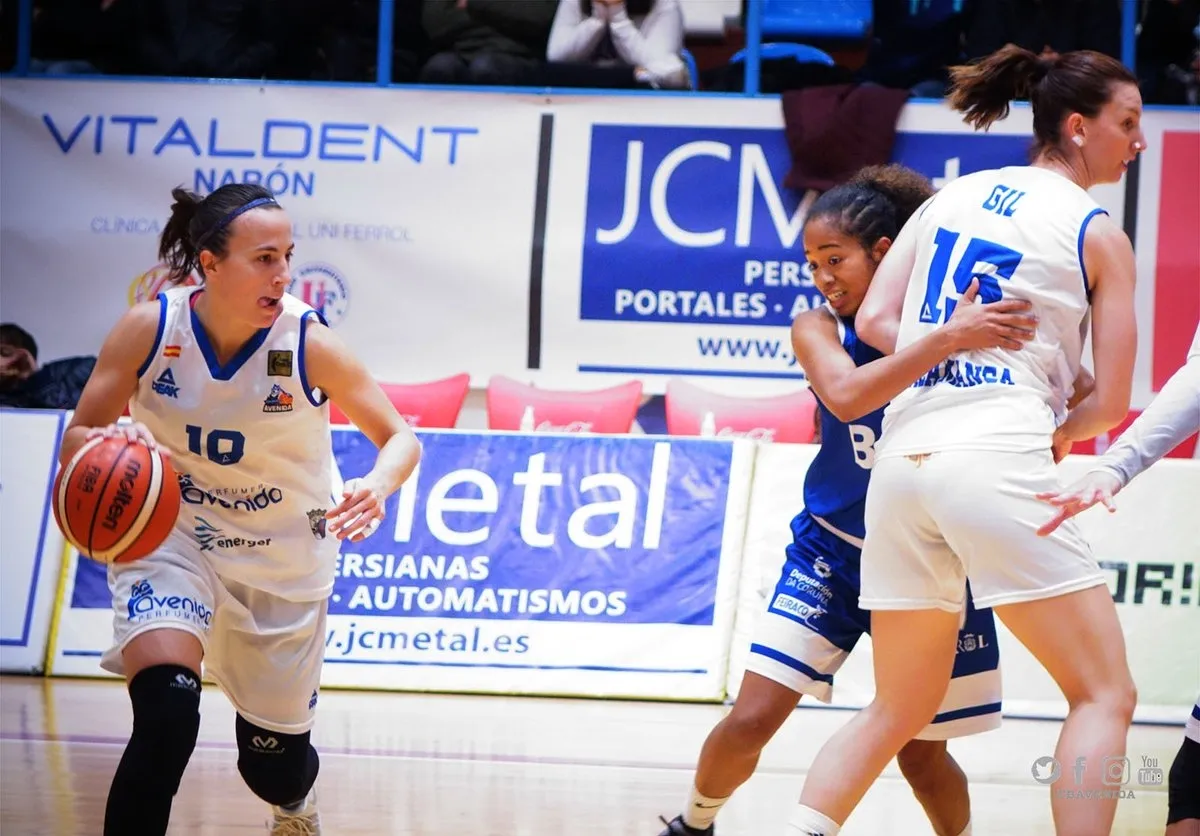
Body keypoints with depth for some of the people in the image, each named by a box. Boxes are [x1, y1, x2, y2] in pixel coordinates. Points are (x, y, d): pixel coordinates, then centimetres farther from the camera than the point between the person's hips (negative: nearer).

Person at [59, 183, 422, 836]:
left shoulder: (310, 344, -19)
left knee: (274, 766, 12)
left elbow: (400, 438, -11)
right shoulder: (148, 330, -18)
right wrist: (112, 444, -33)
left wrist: (377, 485, -35)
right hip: (170, 535, -1)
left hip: (285, 559, 1)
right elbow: (77, 442, -8)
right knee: (166, 714, -29)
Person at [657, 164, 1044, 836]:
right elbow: (845, 395, -34)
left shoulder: (964, 319, -10)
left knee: (923, 754, 7)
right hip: (835, 552, 0)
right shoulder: (818, 328, -12)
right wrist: (945, 341, -44)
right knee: (752, 719, -9)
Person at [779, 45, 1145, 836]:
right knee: (1105, 695, 1)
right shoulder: (1100, 236, 3)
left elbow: (875, 319, 10)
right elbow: (1111, 402, 2)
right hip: (999, 459, -6)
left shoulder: (952, 197, 17)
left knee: (898, 710, 16)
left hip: (904, 456, 6)